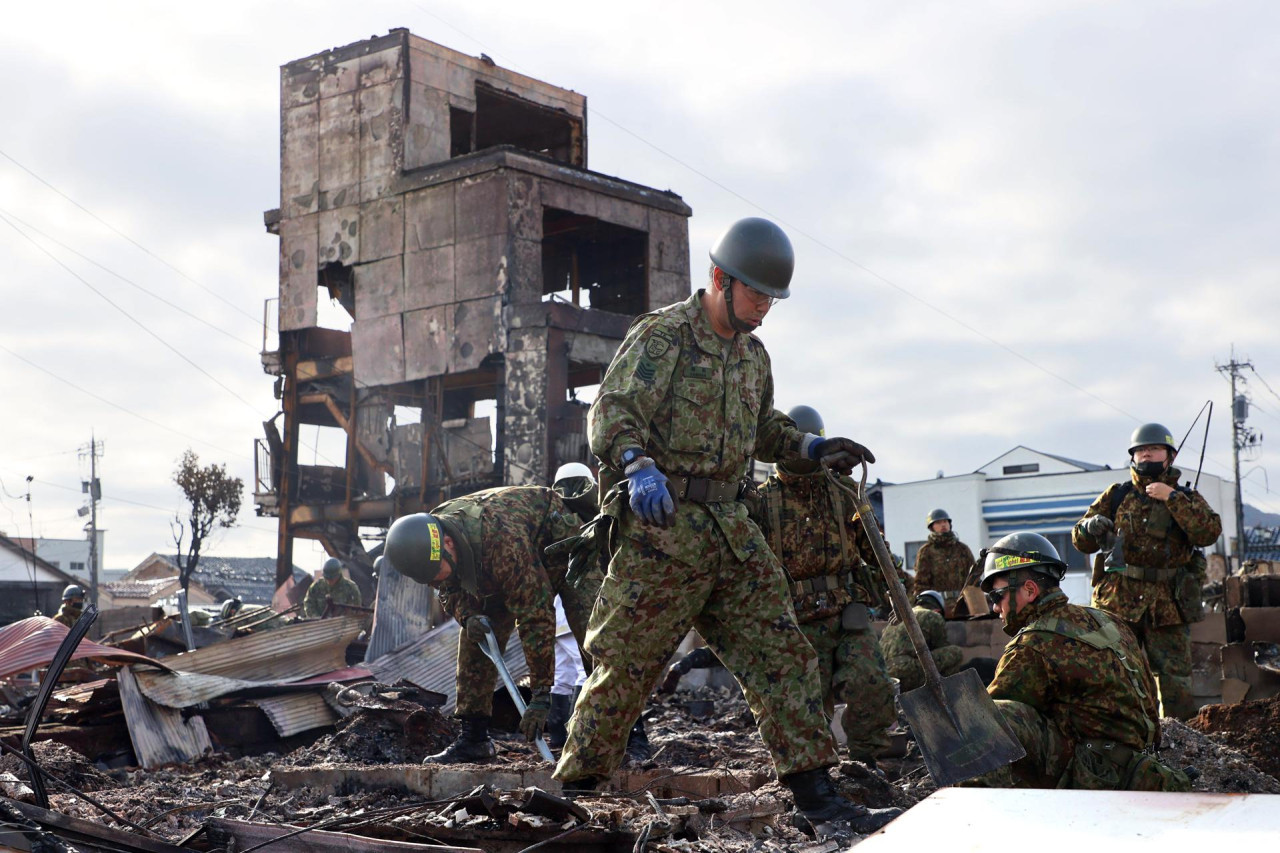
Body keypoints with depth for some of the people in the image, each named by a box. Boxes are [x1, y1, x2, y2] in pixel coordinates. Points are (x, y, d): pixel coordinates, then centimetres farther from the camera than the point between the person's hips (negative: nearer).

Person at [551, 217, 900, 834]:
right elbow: (610, 413, -17)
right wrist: (639, 467, -35)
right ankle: (574, 785, 12)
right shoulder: (661, 336, -7)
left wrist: (810, 448, 14)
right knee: (627, 662, -2)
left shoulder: (752, 354, 18)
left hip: (729, 527, 7)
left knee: (780, 652, 2)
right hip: (661, 524, -7)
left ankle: (815, 794, 5)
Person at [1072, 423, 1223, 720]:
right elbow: (1081, 542, 12)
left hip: (1168, 605, -1)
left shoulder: (1187, 498, 11)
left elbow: (1209, 533, -9)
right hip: (1118, 600, 1)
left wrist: (1172, 498, -14)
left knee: (1175, 680, -2)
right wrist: (1090, 527, -11)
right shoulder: (1116, 496, 13)